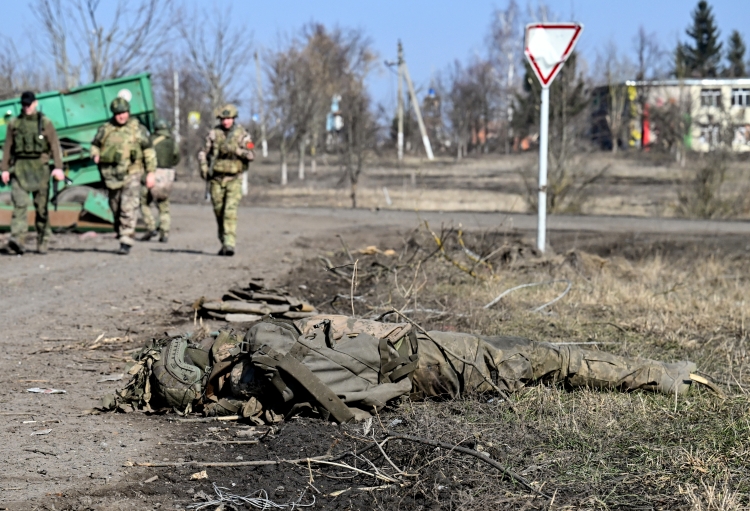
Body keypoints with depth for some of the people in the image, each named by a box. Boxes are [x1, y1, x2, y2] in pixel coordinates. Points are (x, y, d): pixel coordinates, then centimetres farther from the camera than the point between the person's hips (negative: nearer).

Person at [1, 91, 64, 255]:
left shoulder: (45, 123, 5)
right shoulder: (14, 124, 10)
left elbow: (55, 146, 0)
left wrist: (58, 167, -10)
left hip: (39, 167, 0)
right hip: (19, 167, 0)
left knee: (41, 206, 4)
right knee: (20, 203, -15)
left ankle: (43, 242, 13)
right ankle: (17, 241, -25)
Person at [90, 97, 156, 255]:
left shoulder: (138, 129, 1)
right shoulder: (105, 129, 6)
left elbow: (149, 151, 6)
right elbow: (95, 145, 19)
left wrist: (151, 172, 2)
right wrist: (95, 155, -4)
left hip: (132, 174, -3)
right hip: (112, 175, 3)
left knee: (128, 209, -12)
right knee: (116, 207, 12)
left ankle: (126, 243, -13)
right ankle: (120, 230, 34)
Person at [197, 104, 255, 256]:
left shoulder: (242, 135, -1)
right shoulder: (214, 134, 4)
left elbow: (251, 155, -8)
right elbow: (203, 152, 9)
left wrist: (236, 150, -21)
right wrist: (204, 167, -6)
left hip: (234, 179, -3)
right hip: (216, 178, 3)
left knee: (230, 212, -15)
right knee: (219, 211, 9)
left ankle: (229, 244, -20)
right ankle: (223, 241, 24)